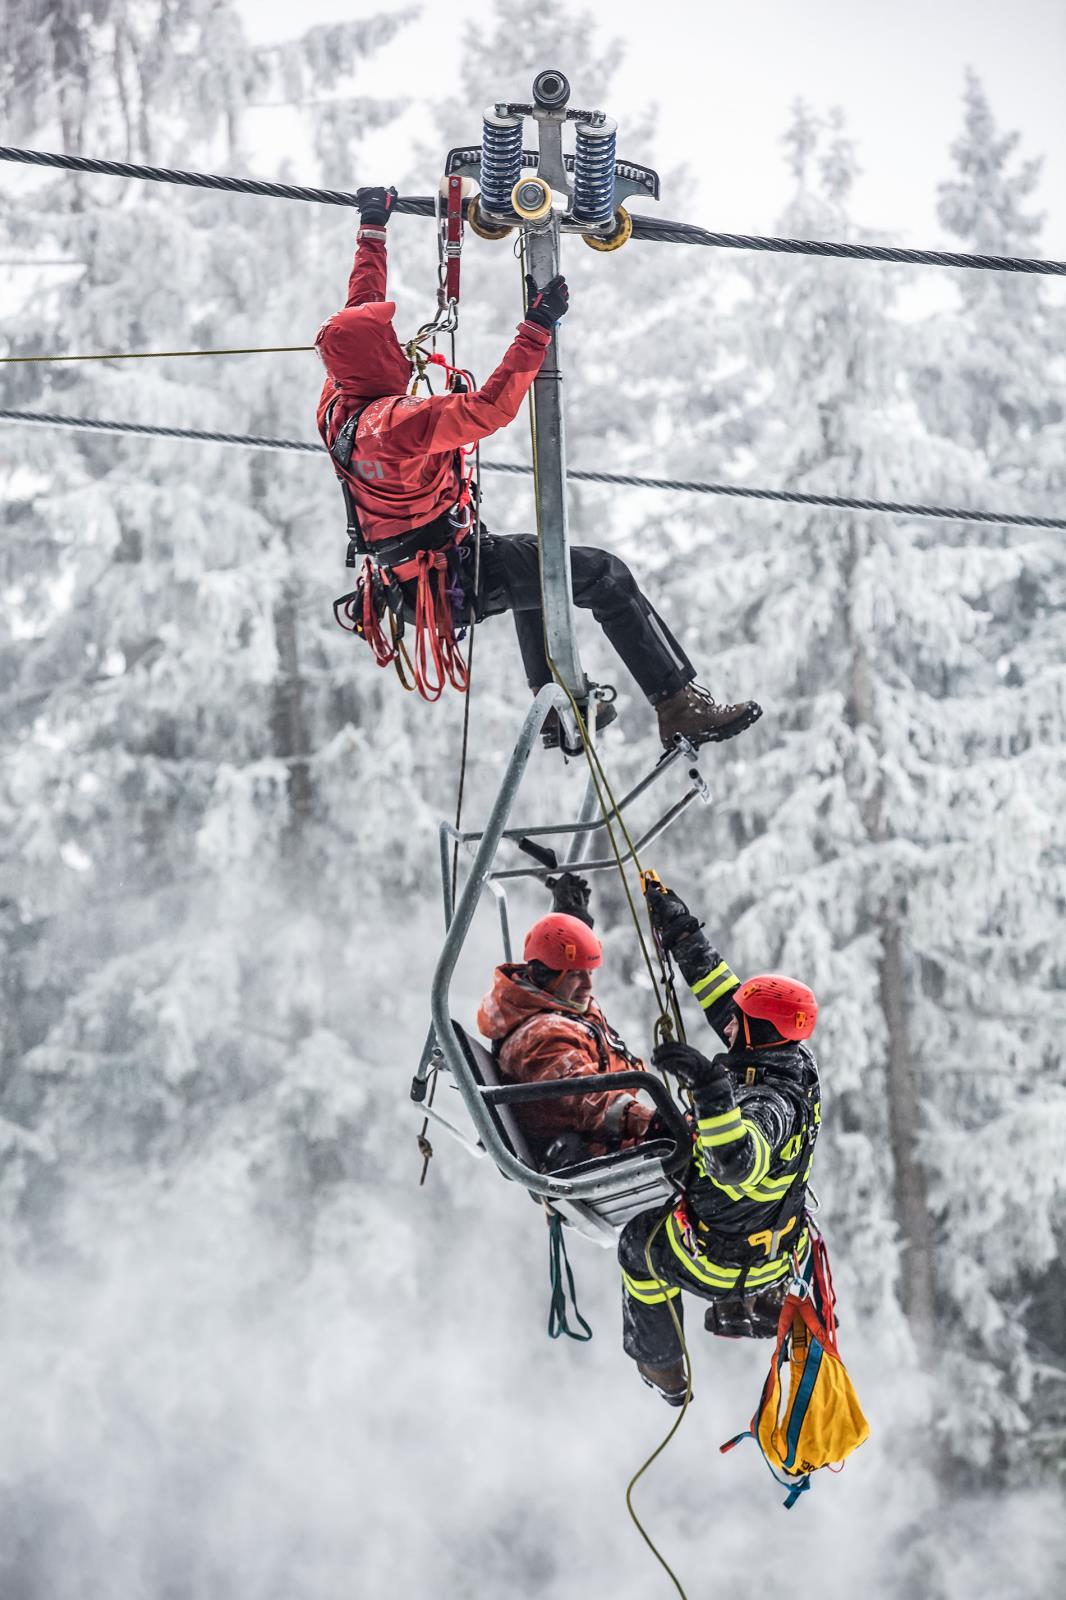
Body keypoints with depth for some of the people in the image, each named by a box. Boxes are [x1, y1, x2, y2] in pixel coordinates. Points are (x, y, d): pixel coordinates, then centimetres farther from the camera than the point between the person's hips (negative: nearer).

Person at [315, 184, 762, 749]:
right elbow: (491, 407, -35)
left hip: (408, 572, 10)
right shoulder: (398, 421, -30)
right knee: (604, 574, -7)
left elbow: (362, 312, 13)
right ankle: (680, 707, -6)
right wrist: (535, 330, -31)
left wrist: (372, 227, 23)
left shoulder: (339, 402, -2)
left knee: (530, 561, 36)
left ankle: (557, 708, 39)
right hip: (455, 582, -10)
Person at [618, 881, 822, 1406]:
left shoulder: (769, 1104, -39)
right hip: (782, 1249, 7)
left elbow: (737, 1162, -59)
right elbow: (725, 997, -1)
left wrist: (710, 1086, -67)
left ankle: (662, 1370, 45)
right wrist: (684, 938, 2)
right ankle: (760, 1305, 47)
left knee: (639, 1242, 25)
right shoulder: (796, 1063, -13)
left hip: (719, 1263, -7)